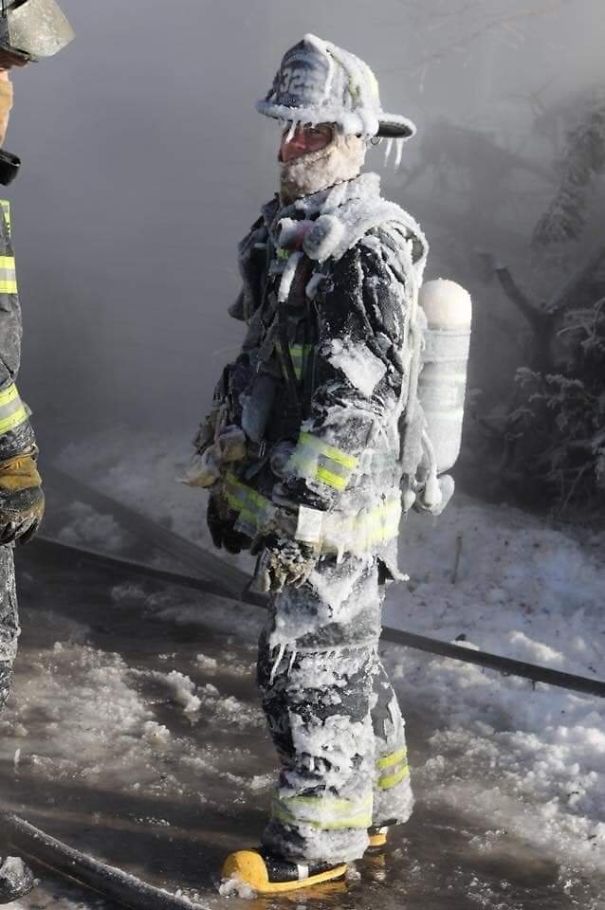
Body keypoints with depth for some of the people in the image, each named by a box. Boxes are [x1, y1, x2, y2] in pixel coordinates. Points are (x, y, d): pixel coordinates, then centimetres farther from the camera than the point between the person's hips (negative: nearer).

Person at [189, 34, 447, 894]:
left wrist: (297, 515, -24)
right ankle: (379, 800, 37)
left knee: (309, 672, 1)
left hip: (334, 515, -9)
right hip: (283, 494, 9)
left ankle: (316, 846, 15)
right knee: (348, 660, 21)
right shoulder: (287, 234, 12)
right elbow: (255, 364, 19)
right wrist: (227, 477, 20)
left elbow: (353, 406, -24)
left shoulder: (365, 252, -19)